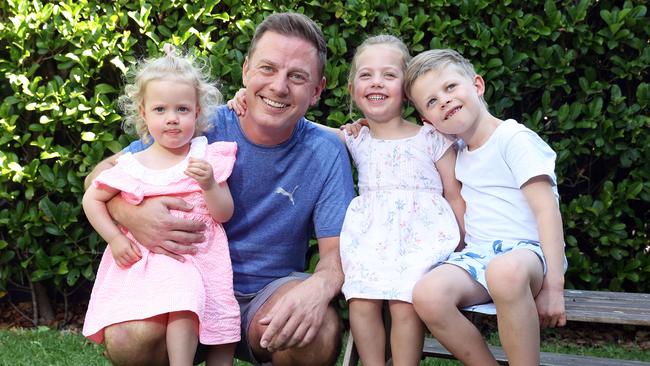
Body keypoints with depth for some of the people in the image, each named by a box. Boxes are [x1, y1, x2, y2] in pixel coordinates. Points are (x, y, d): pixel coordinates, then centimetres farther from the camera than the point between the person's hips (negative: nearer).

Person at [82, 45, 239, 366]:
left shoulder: (207, 158, 3)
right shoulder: (130, 167, 3)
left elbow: (225, 214, 1)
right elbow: (92, 199, 14)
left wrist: (209, 184, -17)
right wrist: (114, 238, 2)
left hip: (197, 258, 1)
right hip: (142, 260, 0)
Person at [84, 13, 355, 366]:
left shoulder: (327, 154, -7)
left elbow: (337, 250, -11)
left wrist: (319, 286, -37)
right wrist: (131, 214, -27)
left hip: (271, 290, 0)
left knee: (320, 333, -33)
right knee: (127, 337, -30)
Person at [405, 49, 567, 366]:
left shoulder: (515, 138, -2)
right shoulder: (459, 155, 20)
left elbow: (547, 210, -10)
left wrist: (553, 285, -19)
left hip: (526, 251, -6)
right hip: (476, 254, 6)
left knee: (505, 271, -43)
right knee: (427, 295, -28)